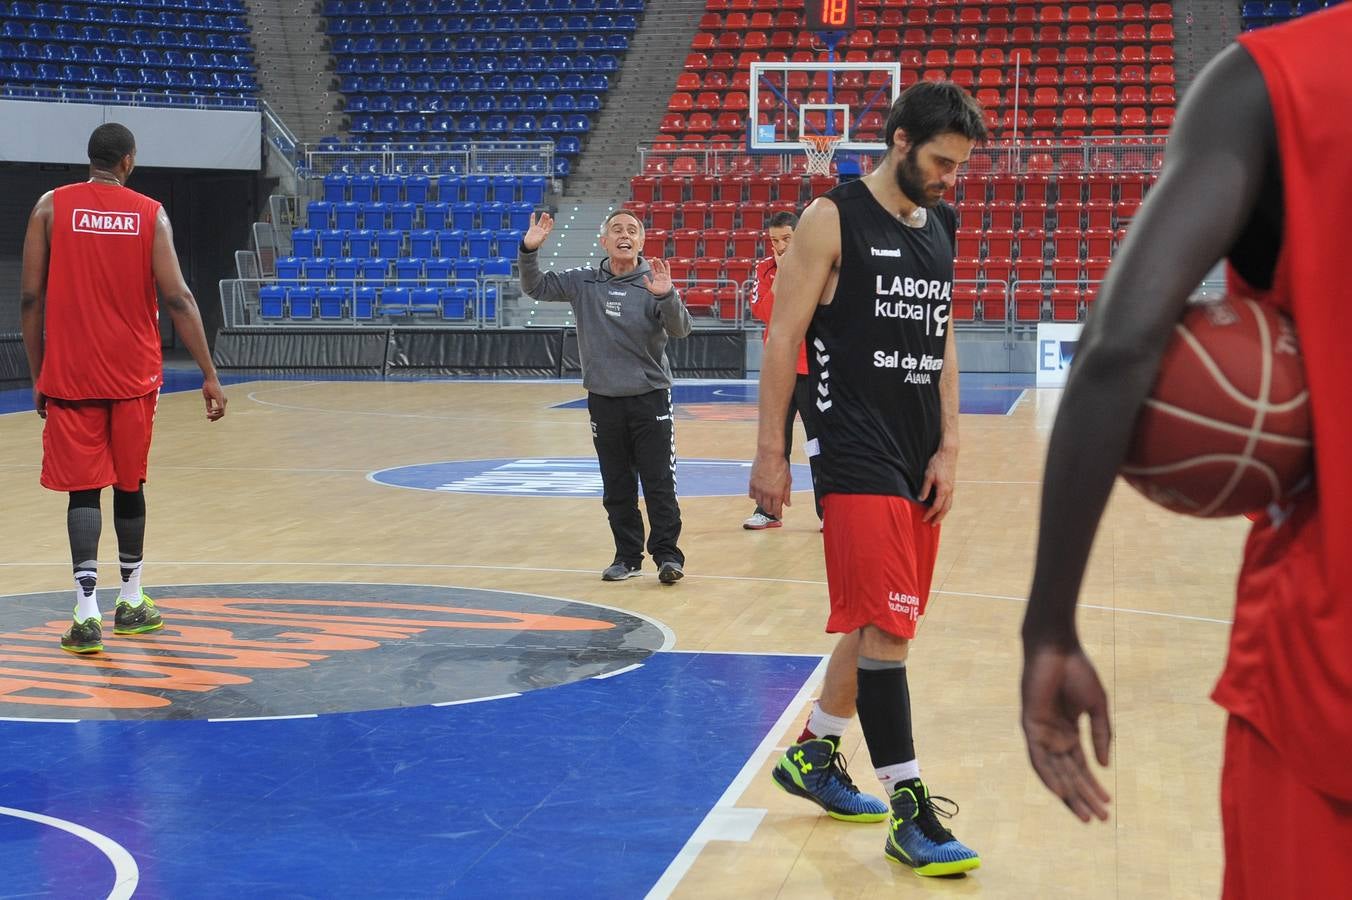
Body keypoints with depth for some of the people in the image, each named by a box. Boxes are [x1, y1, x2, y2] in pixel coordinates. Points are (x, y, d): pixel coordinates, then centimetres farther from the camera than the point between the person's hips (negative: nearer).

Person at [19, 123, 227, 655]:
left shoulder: (51, 207, 0)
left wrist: (37, 376, 6)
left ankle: (87, 613, -11)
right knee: (129, 485, 15)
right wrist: (210, 375, -4)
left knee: (83, 490, 0)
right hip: (133, 375, 1)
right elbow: (177, 298, -6)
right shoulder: (150, 213, 1)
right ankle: (131, 603, 27)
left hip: (70, 376, -1)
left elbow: (31, 299, -2)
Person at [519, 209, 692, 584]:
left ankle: (667, 555, 3)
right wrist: (529, 250, -6)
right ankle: (627, 556, 19)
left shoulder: (652, 283, -7)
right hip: (603, 400, 3)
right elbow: (535, 287, 10)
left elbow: (680, 329, -17)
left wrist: (666, 296, -36)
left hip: (650, 398, -3)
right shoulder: (583, 282, 3)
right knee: (617, 487, 10)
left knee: (659, 483, -3)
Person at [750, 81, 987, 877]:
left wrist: (948, 448, 7)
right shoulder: (833, 220, -9)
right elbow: (783, 337, -9)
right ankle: (911, 813, -7)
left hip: (919, 458, 8)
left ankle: (814, 756, 33)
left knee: (878, 622, 15)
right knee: (886, 625, -11)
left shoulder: (942, 228, 12)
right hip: (855, 454, -8)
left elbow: (942, 341, 16)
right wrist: (771, 452, -12)